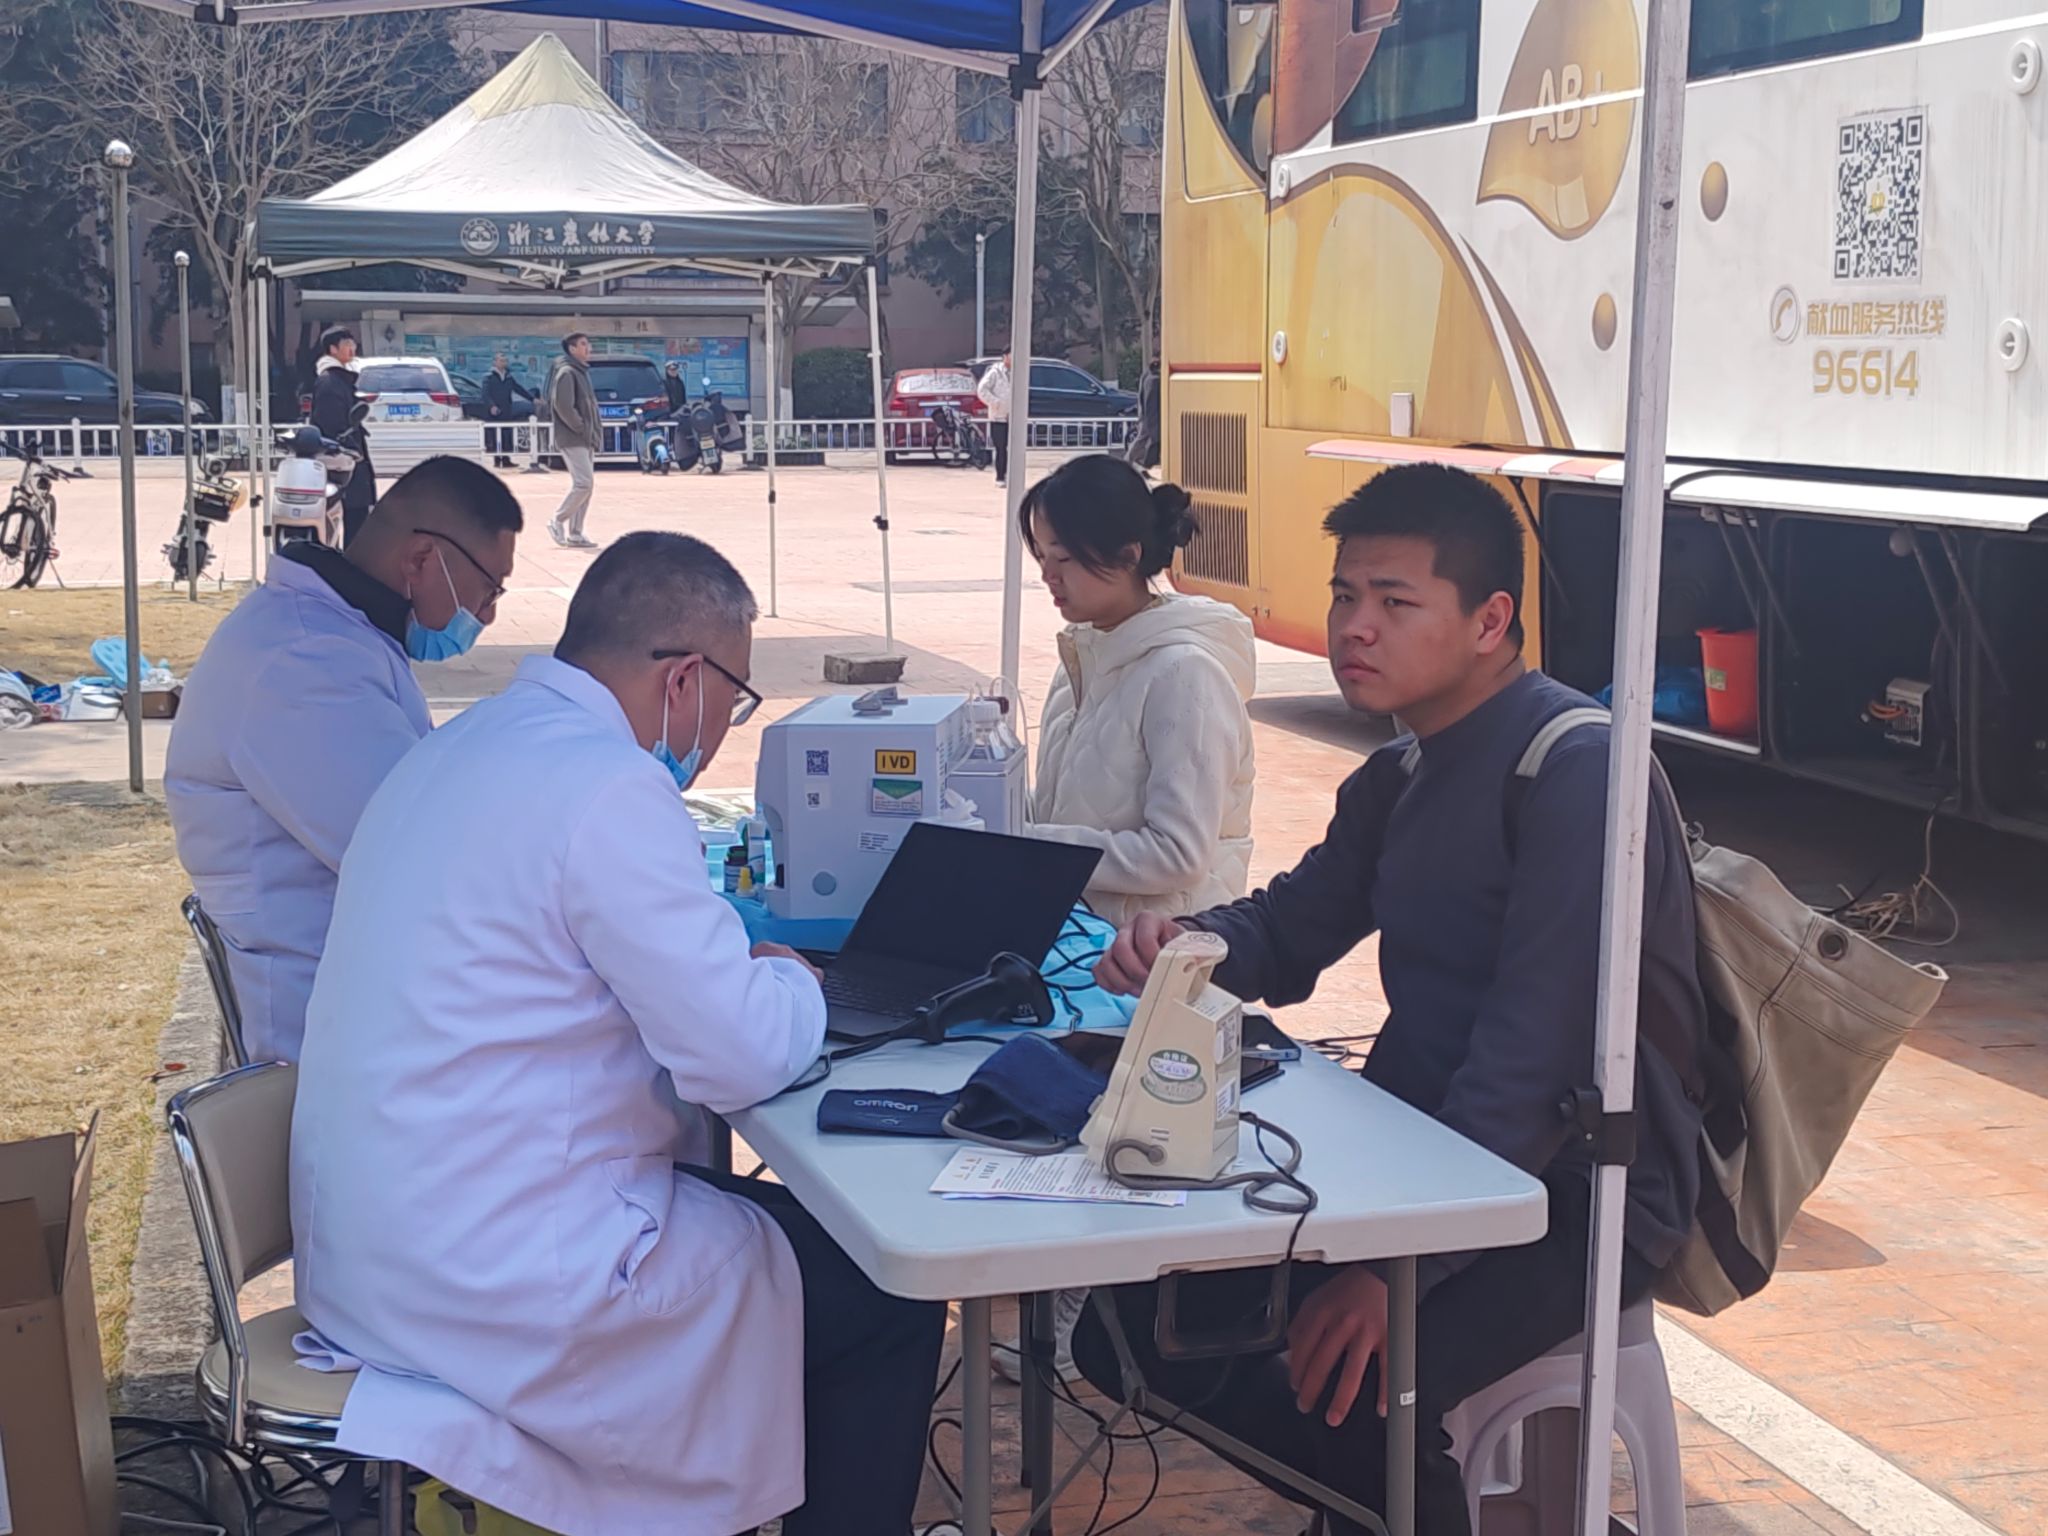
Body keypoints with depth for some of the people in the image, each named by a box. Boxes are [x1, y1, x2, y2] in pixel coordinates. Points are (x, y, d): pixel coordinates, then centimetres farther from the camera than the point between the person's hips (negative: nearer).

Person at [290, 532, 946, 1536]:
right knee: (891, 1294, 4)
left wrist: (743, 968, 12)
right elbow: (745, 1061, -20)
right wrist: (793, 986, 2)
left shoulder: (464, 747, 10)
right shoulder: (610, 790, -21)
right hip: (498, 1287, -10)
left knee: (756, 1211, 27)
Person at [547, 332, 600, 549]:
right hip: (573, 440, -10)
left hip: (586, 441, 10)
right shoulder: (567, 373, -11)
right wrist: (582, 430, -16)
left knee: (585, 484, 7)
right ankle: (558, 521, -1)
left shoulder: (581, 372, 19)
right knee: (584, 483, -14)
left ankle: (575, 534, 10)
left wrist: (594, 431, 10)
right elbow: (563, 406, -20)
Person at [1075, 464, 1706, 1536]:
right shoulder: (1398, 776, 11)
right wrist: (1182, 945, -3)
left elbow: (1536, 1058, -26)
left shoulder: (1574, 769, -19)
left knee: (1332, 1388, -33)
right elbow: (1289, 929, 22)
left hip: (1574, 1194, -9)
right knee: (1129, 1320, 0)